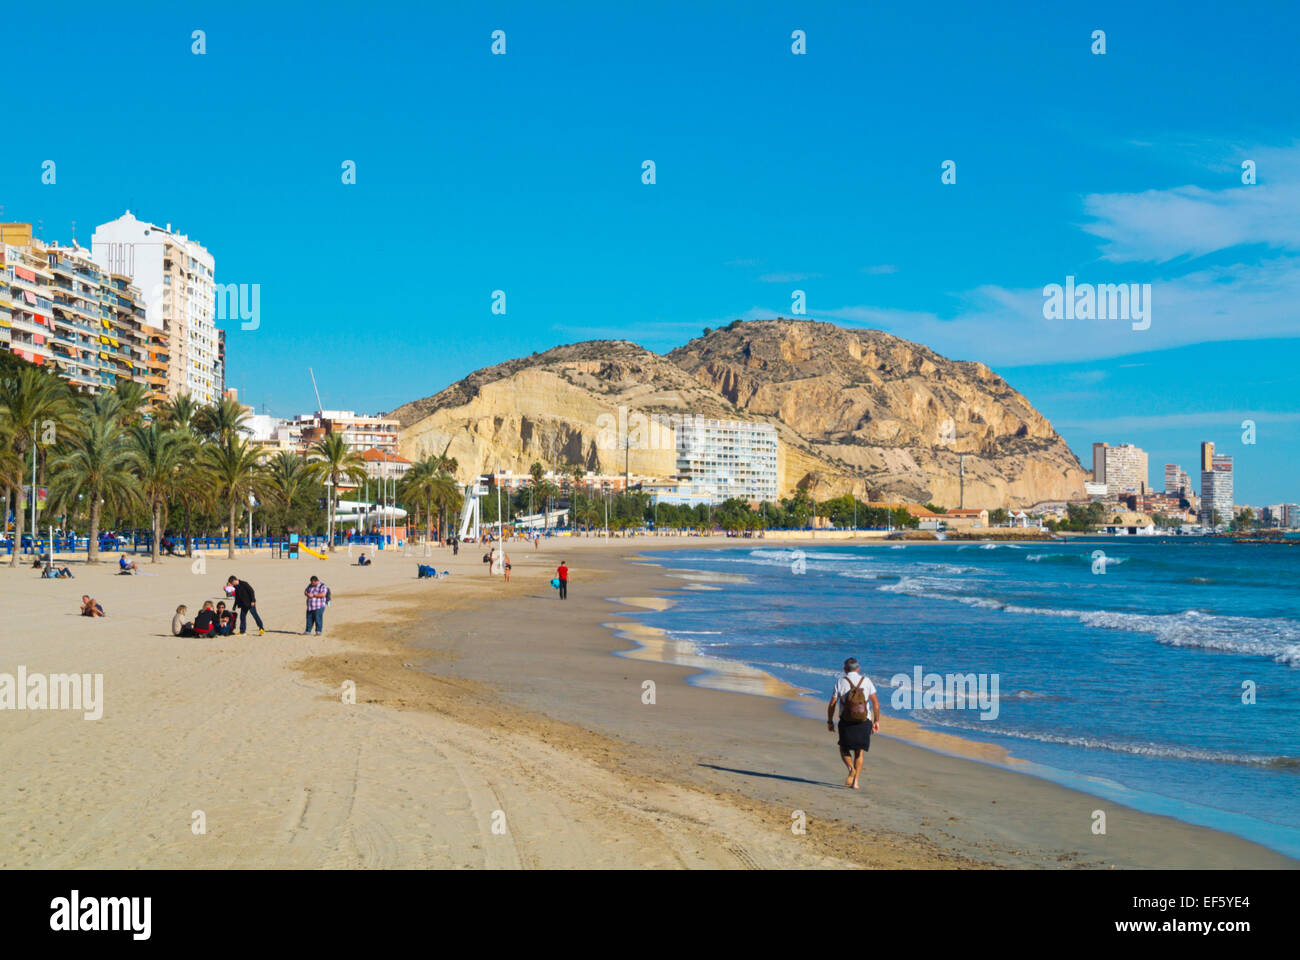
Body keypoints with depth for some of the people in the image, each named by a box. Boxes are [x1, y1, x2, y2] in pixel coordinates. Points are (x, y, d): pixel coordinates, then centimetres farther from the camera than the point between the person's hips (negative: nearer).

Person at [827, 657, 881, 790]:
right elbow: (875, 703, 1)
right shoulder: (866, 681, 3)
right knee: (859, 752, 12)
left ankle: (851, 769, -12)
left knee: (844, 749, 16)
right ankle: (855, 781, 3)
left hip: (846, 723, -1)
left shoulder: (840, 682, -1)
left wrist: (830, 721, 8)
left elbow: (832, 704, -2)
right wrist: (876, 721, 7)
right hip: (864, 722, 1)